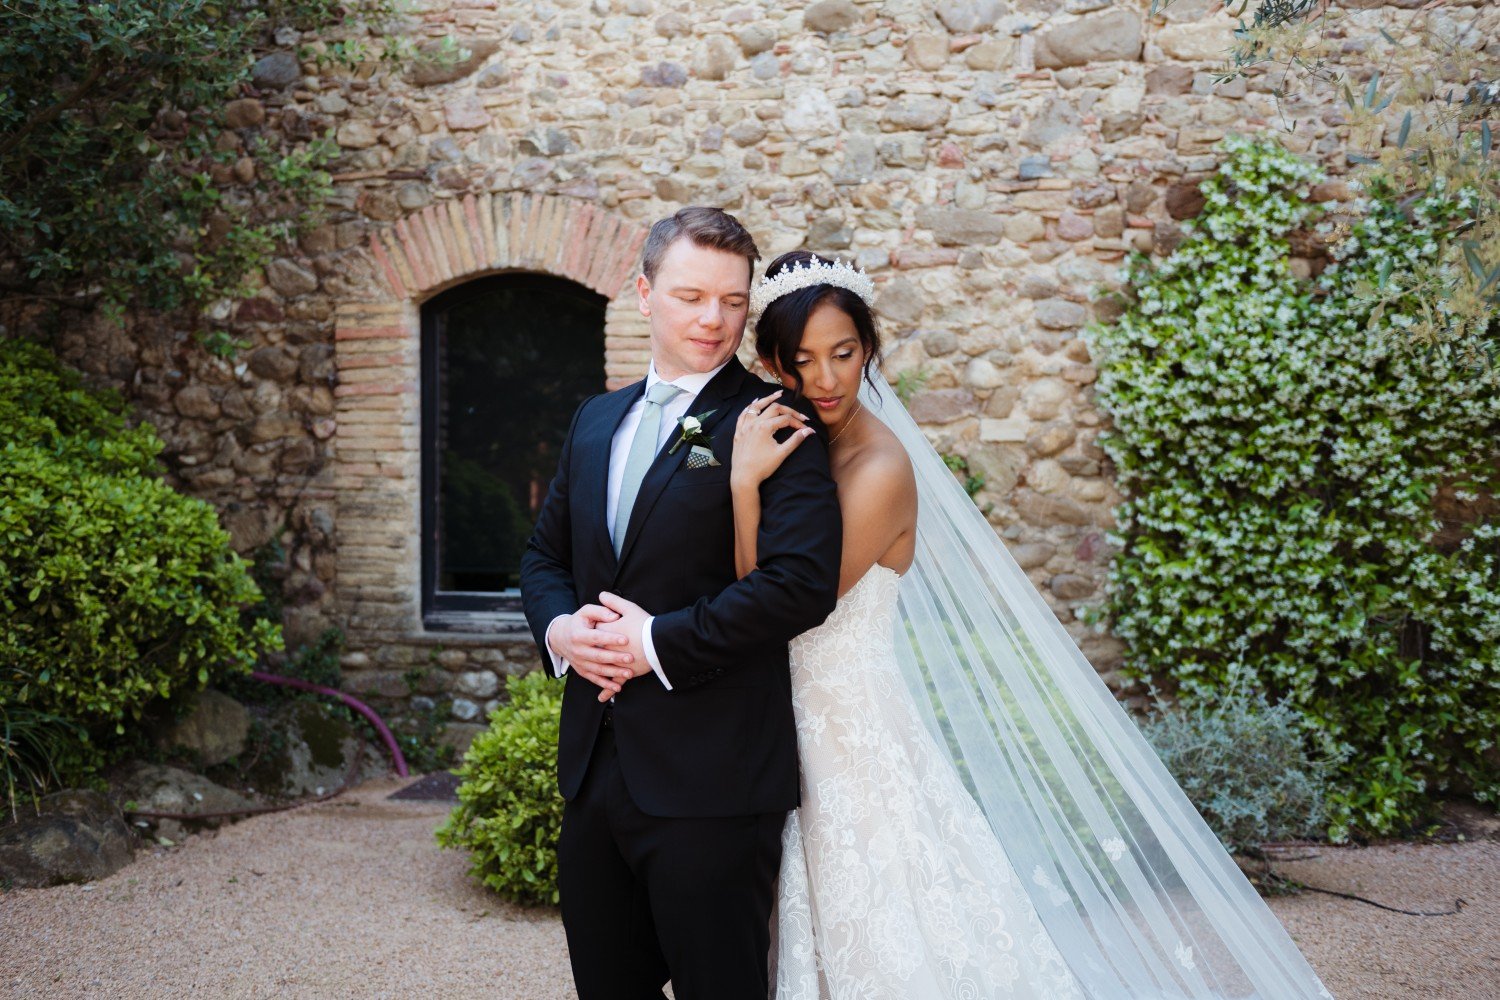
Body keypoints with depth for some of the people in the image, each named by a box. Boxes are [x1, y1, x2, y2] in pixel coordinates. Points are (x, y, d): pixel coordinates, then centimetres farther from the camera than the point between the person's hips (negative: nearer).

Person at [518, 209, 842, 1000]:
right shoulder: (595, 420, 14)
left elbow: (803, 581, -19)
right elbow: (544, 554, 18)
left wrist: (658, 641, -18)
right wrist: (558, 626, -4)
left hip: (711, 781, -6)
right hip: (594, 769, 6)